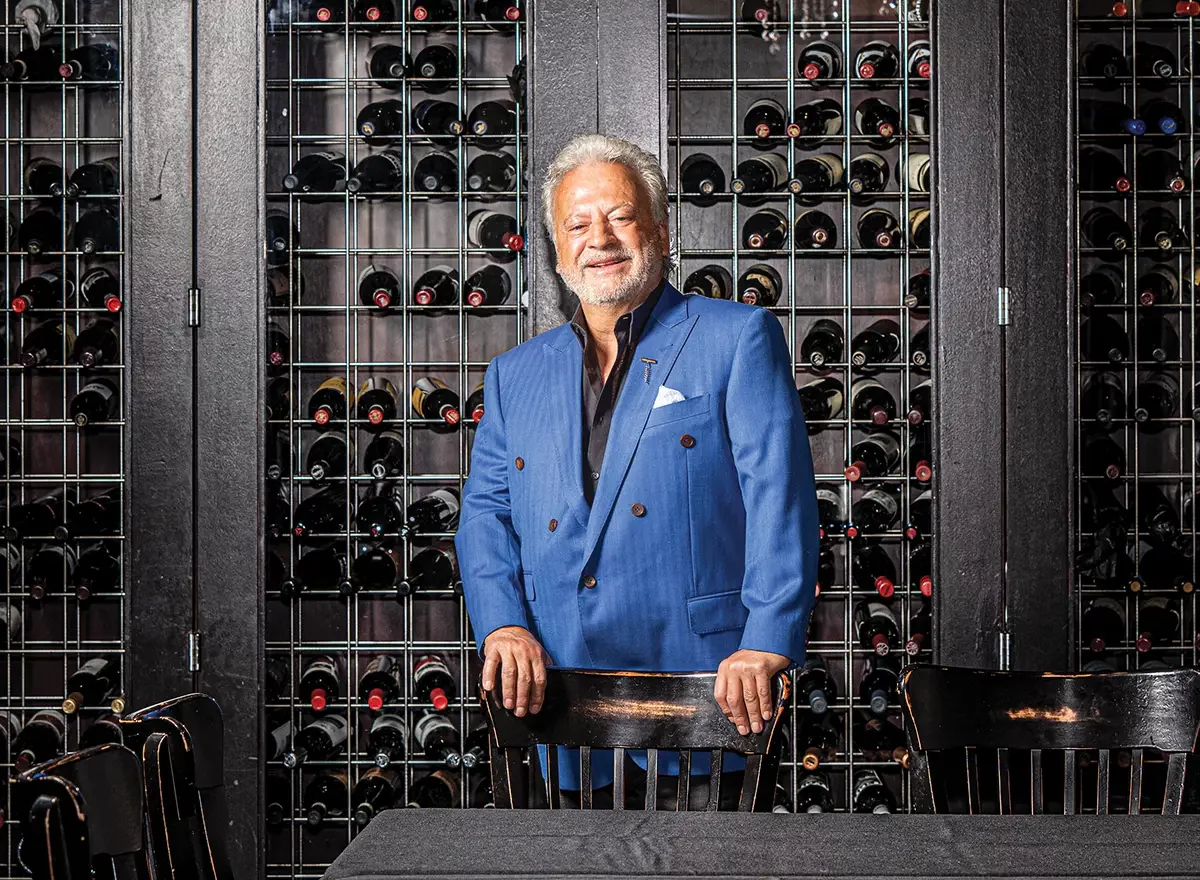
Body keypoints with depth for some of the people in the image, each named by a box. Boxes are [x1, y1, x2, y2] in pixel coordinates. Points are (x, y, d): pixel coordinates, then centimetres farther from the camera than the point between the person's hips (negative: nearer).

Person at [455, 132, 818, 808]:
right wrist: (503, 624, -6)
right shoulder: (515, 375, 17)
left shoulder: (738, 338, 3)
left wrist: (767, 645, -18)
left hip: (698, 695, -3)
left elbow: (779, 494, -7)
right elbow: (485, 515, 13)